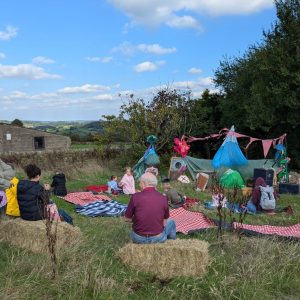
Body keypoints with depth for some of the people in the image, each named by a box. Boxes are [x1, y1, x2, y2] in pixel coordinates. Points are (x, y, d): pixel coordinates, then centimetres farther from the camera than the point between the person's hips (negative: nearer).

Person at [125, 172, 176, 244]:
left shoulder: (135, 197, -13)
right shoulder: (163, 198, -8)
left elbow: (127, 218, -1)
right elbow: (165, 221, 4)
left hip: (138, 239, 0)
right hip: (158, 239, 0)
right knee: (171, 222, 29)